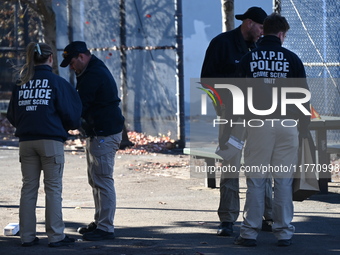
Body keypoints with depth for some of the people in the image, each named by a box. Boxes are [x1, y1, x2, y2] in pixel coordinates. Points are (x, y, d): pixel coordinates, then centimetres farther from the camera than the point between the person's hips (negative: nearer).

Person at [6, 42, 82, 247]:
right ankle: (56, 236, 1)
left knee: (29, 188, 10)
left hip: (26, 141, 4)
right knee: (53, 188, 1)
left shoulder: (21, 83, 6)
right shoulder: (57, 82, -6)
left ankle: (27, 236, 10)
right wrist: (74, 125, 17)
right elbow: (69, 112, -5)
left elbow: (12, 116, 10)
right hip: (51, 140, -4)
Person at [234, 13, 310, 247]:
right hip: (287, 124, 0)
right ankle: (284, 232, 5)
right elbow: (303, 95, 5)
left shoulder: (249, 59, 5)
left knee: (255, 180, 2)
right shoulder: (291, 59, 4)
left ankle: (250, 232, 1)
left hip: (258, 124, 0)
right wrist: (304, 127, 13)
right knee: (284, 180, 3)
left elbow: (240, 95, 6)